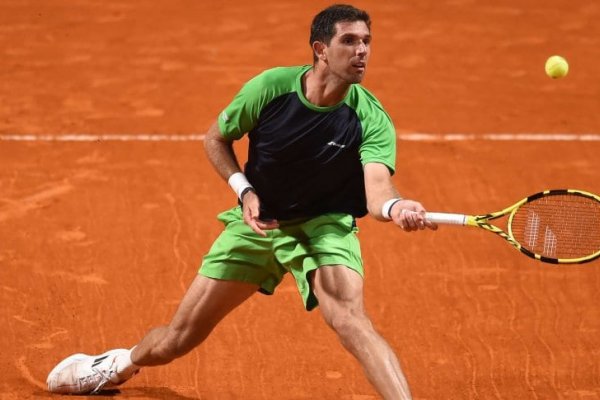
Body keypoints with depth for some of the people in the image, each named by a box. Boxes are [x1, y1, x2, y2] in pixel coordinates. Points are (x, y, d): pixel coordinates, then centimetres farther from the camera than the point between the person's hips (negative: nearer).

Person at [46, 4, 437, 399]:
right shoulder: (270, 87, -19)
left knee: (350, 318, -33)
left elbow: (377, 189, -40)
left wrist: (396, 208, -63)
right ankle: (120, 364, 43)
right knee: (179, 338, 10)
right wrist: (244, 191, -15)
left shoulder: (372, 119, -23)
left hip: (324, 224, -2)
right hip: (259, 219, 2)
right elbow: (216, 139, 0)